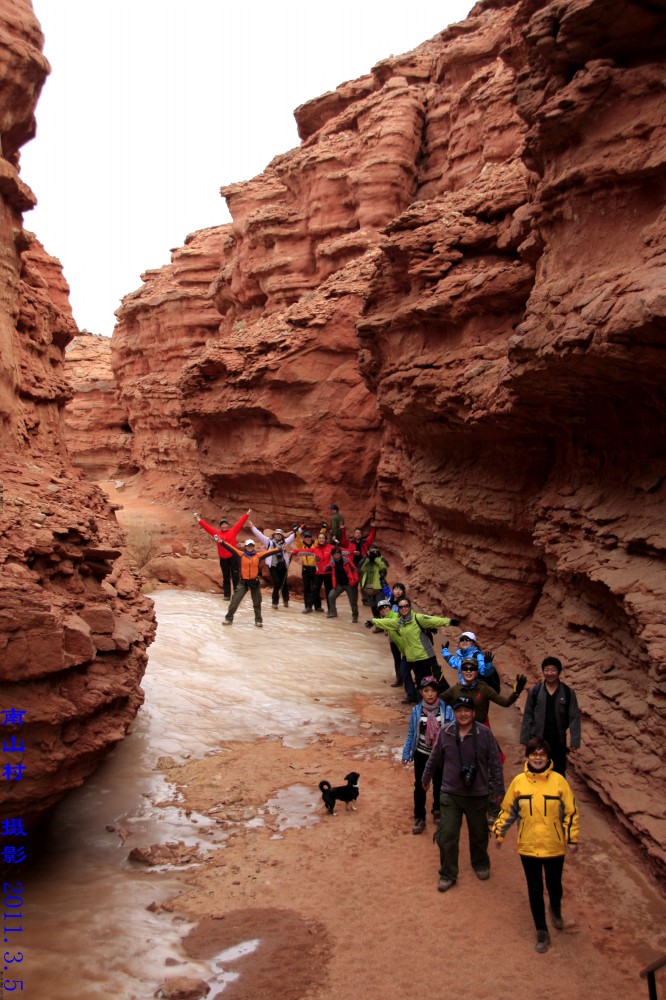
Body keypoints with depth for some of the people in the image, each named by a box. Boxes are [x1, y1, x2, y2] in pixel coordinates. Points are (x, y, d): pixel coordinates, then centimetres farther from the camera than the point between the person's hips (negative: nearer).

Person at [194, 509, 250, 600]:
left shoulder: (233, 531, 2)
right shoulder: (217, 533, 6)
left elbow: (239, 523, 1)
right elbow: (207, 527, 7)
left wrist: (246, 515, -2)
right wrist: (199, 521, 3)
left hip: (233, 556, -2)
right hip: (223, 558, 2)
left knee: (235, 576, 0)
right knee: (226, 577, 10)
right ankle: (227, 595, 15)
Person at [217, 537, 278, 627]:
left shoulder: (258, 556, -2)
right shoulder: (241, 554, -3)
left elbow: (268, 552, -5)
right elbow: (231, 548, -9)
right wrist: (221, 542, -17)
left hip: (255, 582, 1)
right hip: (243, 582, -1)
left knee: (257, 602, 11)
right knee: (235, 600, -1)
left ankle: (258, 620, 25)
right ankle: (229, 618, 13)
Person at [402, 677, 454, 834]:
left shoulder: (446, 710, -13)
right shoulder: (416, 710, -9)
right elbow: (411, 733, -1)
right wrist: (406, 754, 1)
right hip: (421, 754, 0)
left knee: (439, 784, 19)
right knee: (420, 786, 8)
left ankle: (438, 811, 42)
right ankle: (419, 818, 21)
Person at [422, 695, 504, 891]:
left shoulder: (484, 733, -12)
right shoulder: (445, 733, -8)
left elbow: (495, 763, -5)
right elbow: (434, 759, 8)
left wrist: (499, 791, -2)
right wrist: (426, 778, 19)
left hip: (477, 794, 0)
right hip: (450, 794, 0)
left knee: (479, 834, 18)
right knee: (446, 836, -1)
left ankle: (481, 864, 45)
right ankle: (448, 875, 18)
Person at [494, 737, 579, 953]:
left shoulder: (558, 781, -11)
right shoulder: (518, 781, -8)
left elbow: (570, 811, -4)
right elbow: (508, 809, 3)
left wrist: (572, 839, -5)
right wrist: (499, 832, 3)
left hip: (555, 846, 0)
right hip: (528, 847, 0)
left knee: (554, 885, 18)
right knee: (535, 889, 10)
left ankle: (555, 909, 51)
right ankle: (541, 931, 26)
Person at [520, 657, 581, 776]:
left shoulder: (568, 693, -5)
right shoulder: (535, 691, -4)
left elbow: (574, 717, -4)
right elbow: (528, 716, 0)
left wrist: (574, 740, -9)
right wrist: (525, 738, -2)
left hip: (558, 740, 0)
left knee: (558, 773, 11)